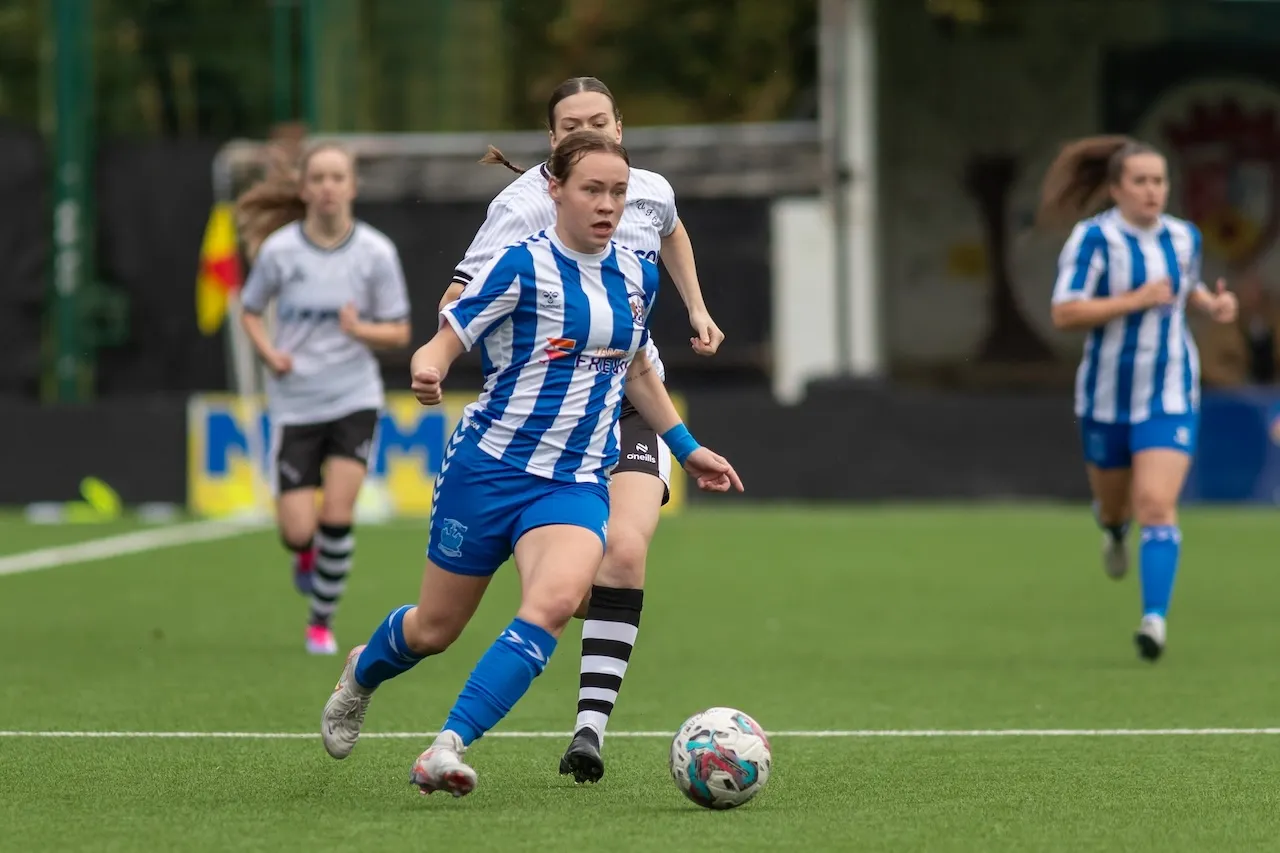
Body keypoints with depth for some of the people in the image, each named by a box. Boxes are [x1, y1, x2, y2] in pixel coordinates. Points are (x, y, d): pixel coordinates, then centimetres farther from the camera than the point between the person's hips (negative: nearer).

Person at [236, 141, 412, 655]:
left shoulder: (376, 253, -6)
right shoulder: (278, 250, -6)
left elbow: (399, 332, 0)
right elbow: (250, 310, 9)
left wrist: (360, 329, -21)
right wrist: (268, 352, -10)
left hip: (354, 399, 0)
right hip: (295, 403, 0)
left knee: (338, 514, -12)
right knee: (299, 530, -8)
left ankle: (322, 621, 8)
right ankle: (307, 554, 32)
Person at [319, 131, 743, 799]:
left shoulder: (637, 278, 7)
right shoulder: (523, 266, -10)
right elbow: (446, 338, -12)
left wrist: (687, 448, 28)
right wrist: (427, 369, -35)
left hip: (577, 484, 3)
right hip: (489, 467, -3)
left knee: (554, 601, -27)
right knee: (435, 630, 9)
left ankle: (447, 750, -29)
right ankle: (361, 673, 46)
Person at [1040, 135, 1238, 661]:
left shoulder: (1183, 237, 3)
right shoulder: (1094, 238, -13)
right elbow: (1064, 313, -19)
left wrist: (1212, 303, 1)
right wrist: (1136, 300, -24)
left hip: (1170, 396, 1)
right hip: (1108, 395, -1)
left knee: (1157, 505, -16)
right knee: (1114, 500, 18)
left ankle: (1156, 619, -20)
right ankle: (1114, 529, 57)